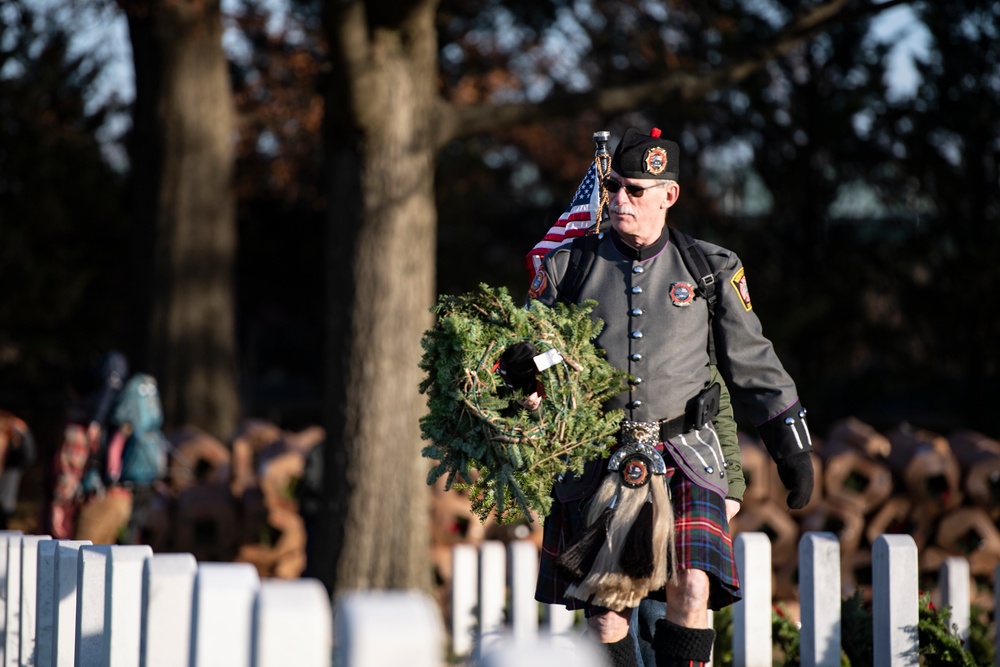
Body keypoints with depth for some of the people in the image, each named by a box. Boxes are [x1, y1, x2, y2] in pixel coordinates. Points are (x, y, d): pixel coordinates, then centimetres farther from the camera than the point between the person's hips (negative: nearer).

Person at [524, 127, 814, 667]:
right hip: (594, 465, 1)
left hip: (683, 460, 0)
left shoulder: (711, 272, 6)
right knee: (605, 615, 1)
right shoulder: (568, 267, 6)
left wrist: (792, 450, 14)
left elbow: (753, 364, 13)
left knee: (692, 593, -17)